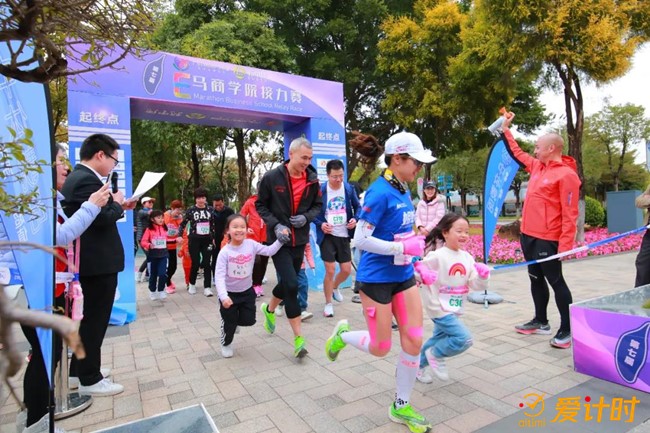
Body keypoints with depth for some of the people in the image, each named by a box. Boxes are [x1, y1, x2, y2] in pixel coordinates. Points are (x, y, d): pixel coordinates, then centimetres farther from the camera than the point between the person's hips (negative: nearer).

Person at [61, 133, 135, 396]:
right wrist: (117, 203, -9)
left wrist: (120, 206, 9)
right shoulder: (87, 180, -20)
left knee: (89, 317, 21)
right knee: (95, 319, 1)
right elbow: (102, 219, -26)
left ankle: (79, 368, 35)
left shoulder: (77, 177, 13)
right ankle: (89, 379, 14)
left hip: (89, 261, 11)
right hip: (98, 262, -11)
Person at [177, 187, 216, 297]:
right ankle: (192, 284, 25)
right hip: (194, 240, -2)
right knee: (196, 263, 2)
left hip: (207, 240, 2)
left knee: (207, 263, 0)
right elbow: (183, 224, 0)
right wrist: (180, 236, -13)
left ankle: (207, 287, 5)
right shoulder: (191, 210, -3)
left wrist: (213, 238, 11)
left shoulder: (210, 209, 4)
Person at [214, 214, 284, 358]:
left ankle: (234, 322, 43)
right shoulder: (225, 252, -22)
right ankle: (226, 344, 40)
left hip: (247, 291, 3)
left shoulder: (251, 244, -12)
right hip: (229, 293, -3)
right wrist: (223, 296, -35)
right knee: (229, 323, 9)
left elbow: (269, 251, -14)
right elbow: (219, 276, -25)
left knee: (248, 320, 7)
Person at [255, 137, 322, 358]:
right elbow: (260, 205, -3)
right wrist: (276, 225, -17)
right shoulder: (271, 177, -12)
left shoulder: (312, 180, -3)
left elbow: (317, 205, 9)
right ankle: (298, 337, 2)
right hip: (279, 239, -4)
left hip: (300, 240, 4)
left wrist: (306, 217, -12)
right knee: (291, 284, -12)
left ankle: (269, 309, 49)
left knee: (288, 283, 17)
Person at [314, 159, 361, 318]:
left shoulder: (349, 189, -1)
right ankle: (328, 304, 15)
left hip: (344, 235, 3)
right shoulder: (320, 190, -10)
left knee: (346, 270, 8)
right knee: (330, 270, -4)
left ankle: (335, 287, 42)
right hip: (327, 235, -3)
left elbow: (358, 207, 11)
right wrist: (320, 224, -18)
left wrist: (355, 219, -9)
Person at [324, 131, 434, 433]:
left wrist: (413, 251, 10)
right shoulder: (380, 193, -21)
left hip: (403, 275, 8)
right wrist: (404, 248, -21)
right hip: (376, 278, -8)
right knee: (380, 348, 6)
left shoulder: (403, 191, 5)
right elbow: (360, 240, -23)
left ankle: (401, 407, 27)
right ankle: (342, 334, 37)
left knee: (414, 341, 8)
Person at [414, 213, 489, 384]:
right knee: (464, 339, -14)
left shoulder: (467, 257, 2)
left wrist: (483, 275, -17)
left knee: (438, 338, 20)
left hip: (454, 309, 7)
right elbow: (416, 269, -13)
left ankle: (420, 365, 42)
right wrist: (423, 274, -32)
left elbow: (477, 285, 2)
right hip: (440, 308, -7)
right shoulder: (437, 256, -17)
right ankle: (435, 355, 11)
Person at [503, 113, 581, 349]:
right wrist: (506, 129, 31)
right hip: (528, 235, 8)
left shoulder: (566, 174, -13)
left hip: (547, 240, -8)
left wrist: (565, 245, -21)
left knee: (556, 282, 1)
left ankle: (567, 330, 13)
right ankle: (540, 322, 30)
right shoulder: (537, 166, 11)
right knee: (536, 280, 16)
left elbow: (569, 214, -17)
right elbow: (518, 153, 29)